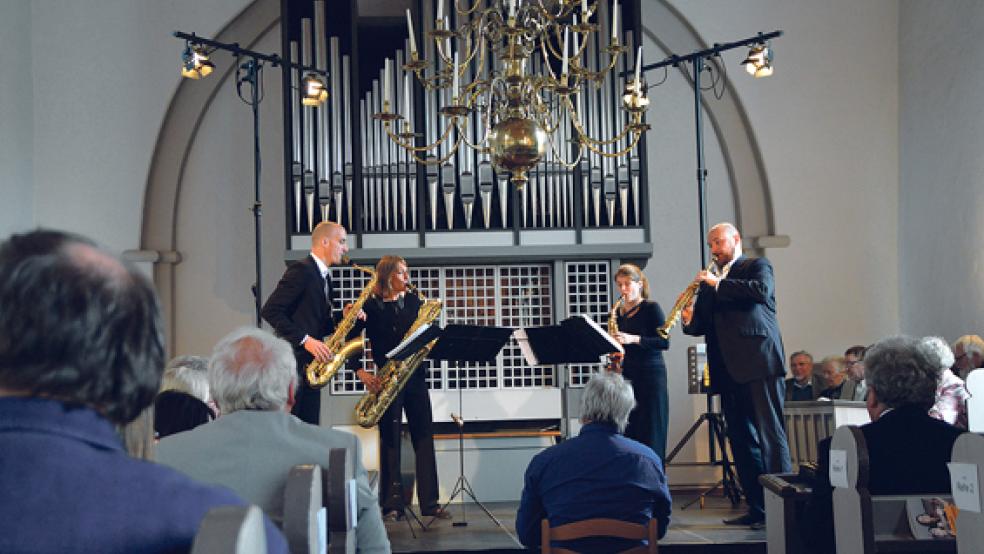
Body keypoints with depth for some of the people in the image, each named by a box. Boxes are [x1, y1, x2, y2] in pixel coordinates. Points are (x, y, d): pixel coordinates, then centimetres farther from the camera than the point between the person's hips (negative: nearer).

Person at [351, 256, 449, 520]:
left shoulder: (414, 302, 11)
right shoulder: (370, 305, 0)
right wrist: (362, 373, -13)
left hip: (414, 376, 4)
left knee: (424, 437, 2)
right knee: (390, 439, 0)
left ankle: (429, 502, 7)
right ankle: (392, 504, 5)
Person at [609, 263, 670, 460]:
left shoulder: (651, 308, -3)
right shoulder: (619, 313, 13)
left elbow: (664, 342, -11)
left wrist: (634, 339, -21)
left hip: (650, 376, -5)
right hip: (626, 376, 5)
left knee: (650, 435, -6)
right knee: (628, 433, 1)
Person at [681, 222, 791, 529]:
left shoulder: (757, 266, 7)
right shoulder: (709, 281, 22)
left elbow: (762, 291, -16)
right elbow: (702, 326, 17)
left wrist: (718, 284, -14)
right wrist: (689, 320, -5)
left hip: (758, 364, -6)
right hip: (728, 370, 7)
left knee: (770, 435, -10)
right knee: (742, 441, 6)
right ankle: (757, 509, 10)